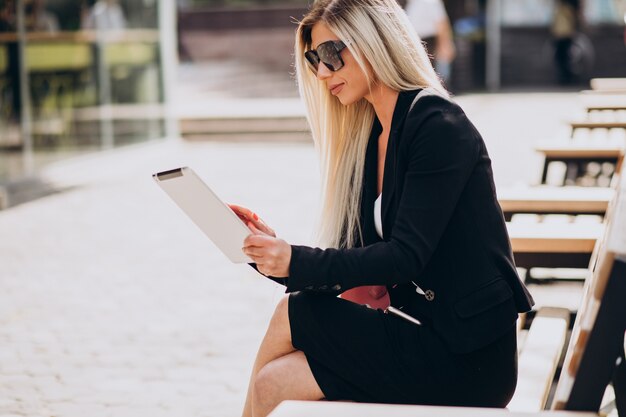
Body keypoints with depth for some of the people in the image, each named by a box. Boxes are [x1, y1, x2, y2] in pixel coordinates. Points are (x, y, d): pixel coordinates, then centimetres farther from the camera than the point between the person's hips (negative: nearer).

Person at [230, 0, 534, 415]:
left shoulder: (439, 127, -12)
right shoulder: (368, 141, 12)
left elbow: (405, 257, -19)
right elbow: (352, 259, 7)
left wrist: (297, 262, -27)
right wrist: (274, 250, -9)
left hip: (468, 356, -7)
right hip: (427, 335, 7)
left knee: (293, 316, -11)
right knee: (273, 380, -9)